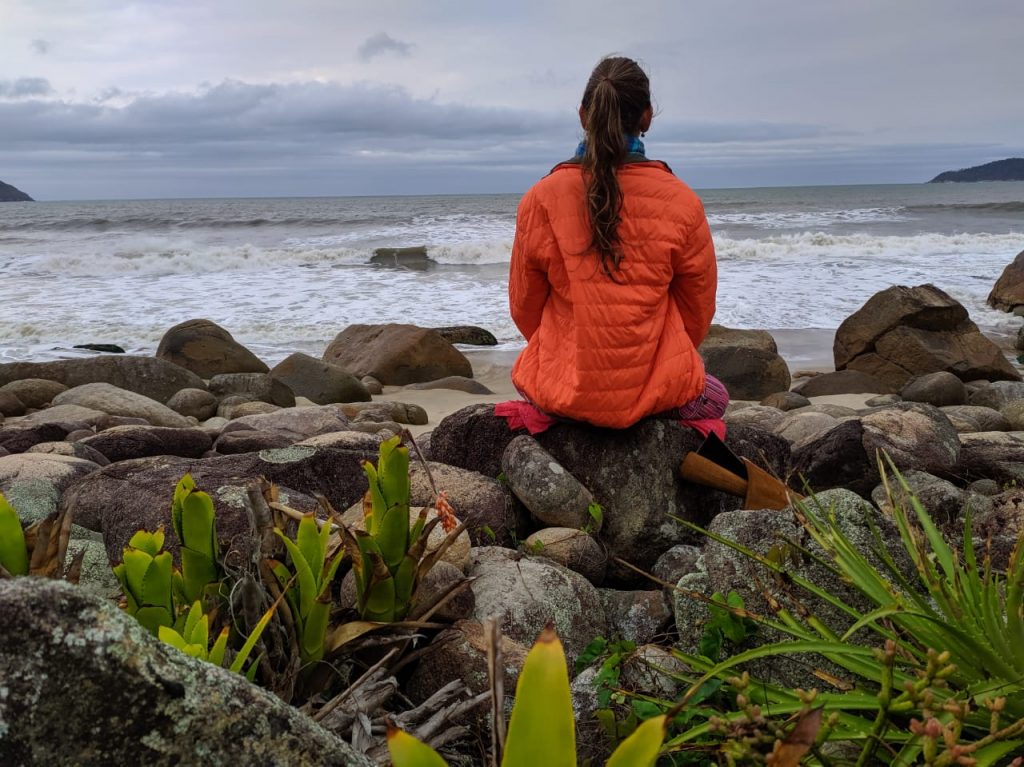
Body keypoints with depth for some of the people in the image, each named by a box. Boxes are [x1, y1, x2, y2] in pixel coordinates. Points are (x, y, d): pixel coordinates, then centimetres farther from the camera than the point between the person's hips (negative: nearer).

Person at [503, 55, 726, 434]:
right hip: (657, 390, 0)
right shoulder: (682, 203, -8)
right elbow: (699, 311, 3)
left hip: (563, 390, 1)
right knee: (715, 397, 34)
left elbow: (524, 306, 3)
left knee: (526, 378, 38)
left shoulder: (539, 200, -7)